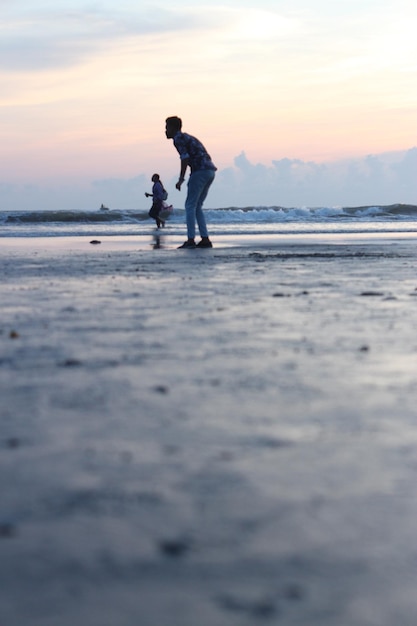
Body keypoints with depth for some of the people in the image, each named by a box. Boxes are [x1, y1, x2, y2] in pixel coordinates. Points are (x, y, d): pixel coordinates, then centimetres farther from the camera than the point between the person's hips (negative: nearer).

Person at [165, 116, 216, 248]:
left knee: (190, 205, -5)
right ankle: (205, 239, 7)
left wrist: (181, 179, -15)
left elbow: (185, 158, -14)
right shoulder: (188, 137, 27)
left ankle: (191, 240, -10)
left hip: (200, 171, -9)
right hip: (210, 171, 9)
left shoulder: (178, 138, -1)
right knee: (197, 206, 13)